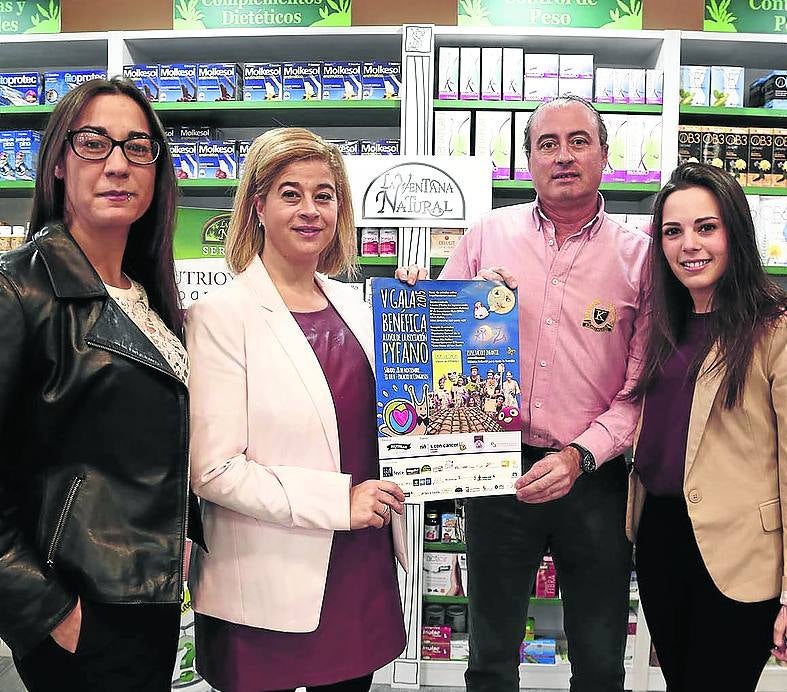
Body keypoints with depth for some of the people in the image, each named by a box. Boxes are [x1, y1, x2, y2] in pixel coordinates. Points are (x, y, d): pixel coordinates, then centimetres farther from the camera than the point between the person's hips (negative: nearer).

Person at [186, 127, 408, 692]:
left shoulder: (352, 305, 6)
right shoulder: (221, 317, -13)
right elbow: (213, 470, -17)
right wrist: (338, 500, -20)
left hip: (363, 572, 6)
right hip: (269, 593, -5)